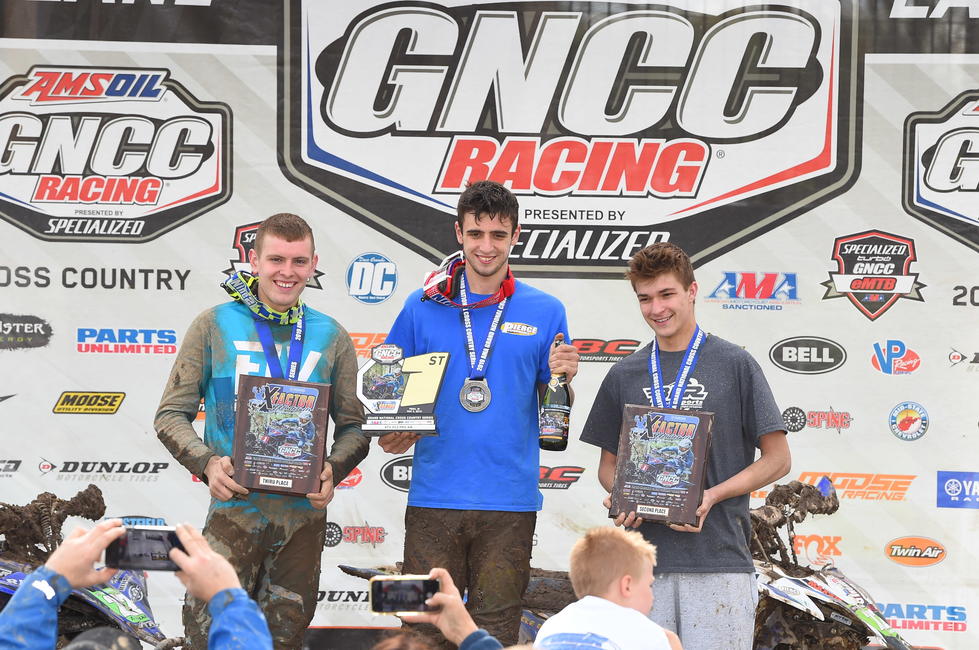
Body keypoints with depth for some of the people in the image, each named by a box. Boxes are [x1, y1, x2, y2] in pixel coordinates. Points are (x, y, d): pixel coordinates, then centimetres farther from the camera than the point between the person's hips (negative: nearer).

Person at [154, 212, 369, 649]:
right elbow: (171, 415, 2)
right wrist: (207, 462, -16)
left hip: (304, 513, 2)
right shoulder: (214, 325, 2)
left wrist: (333, 469, -10)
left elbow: (354, 426, 10)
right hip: (234, 508, -2)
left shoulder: (331, 337, 8)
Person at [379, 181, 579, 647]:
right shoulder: (423, 307, 5)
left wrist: (562, 379, -12)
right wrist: (390, 433, -8)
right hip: (434, 496, 0)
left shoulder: (545, 312, 5)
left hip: (510, 502, 0)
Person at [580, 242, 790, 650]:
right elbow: (608, 462, 19)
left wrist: (712, 496, -12)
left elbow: (777, 458, 2)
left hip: (719, 558, -3)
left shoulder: (736, 365, 2)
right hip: (645, 560, 3)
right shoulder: (624, 376, 13)